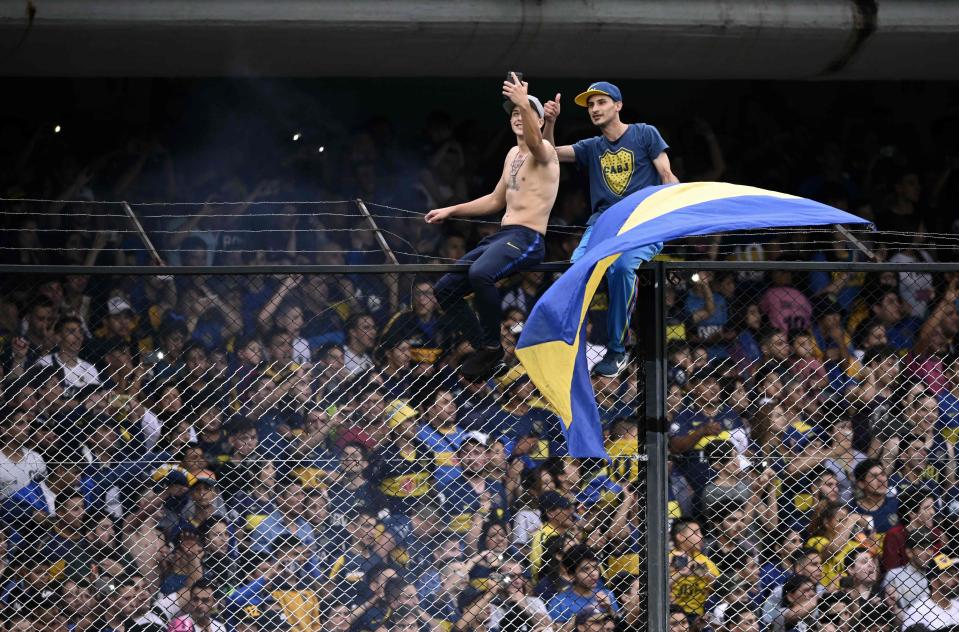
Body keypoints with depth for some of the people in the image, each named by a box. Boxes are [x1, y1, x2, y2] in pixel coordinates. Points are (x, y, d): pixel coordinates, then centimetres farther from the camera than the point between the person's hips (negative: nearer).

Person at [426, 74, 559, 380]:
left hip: (528, 239, -10)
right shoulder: (513, 154, 21)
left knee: (480, 273, -37)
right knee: (445, 289, 2)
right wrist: (451, 211, 30)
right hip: (500, 237, 10)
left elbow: (535, 142, -34)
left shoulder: (544, 151, -6)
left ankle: (492, 346, -19)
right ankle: (484, 347, 9)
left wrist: (526, 105, -51)